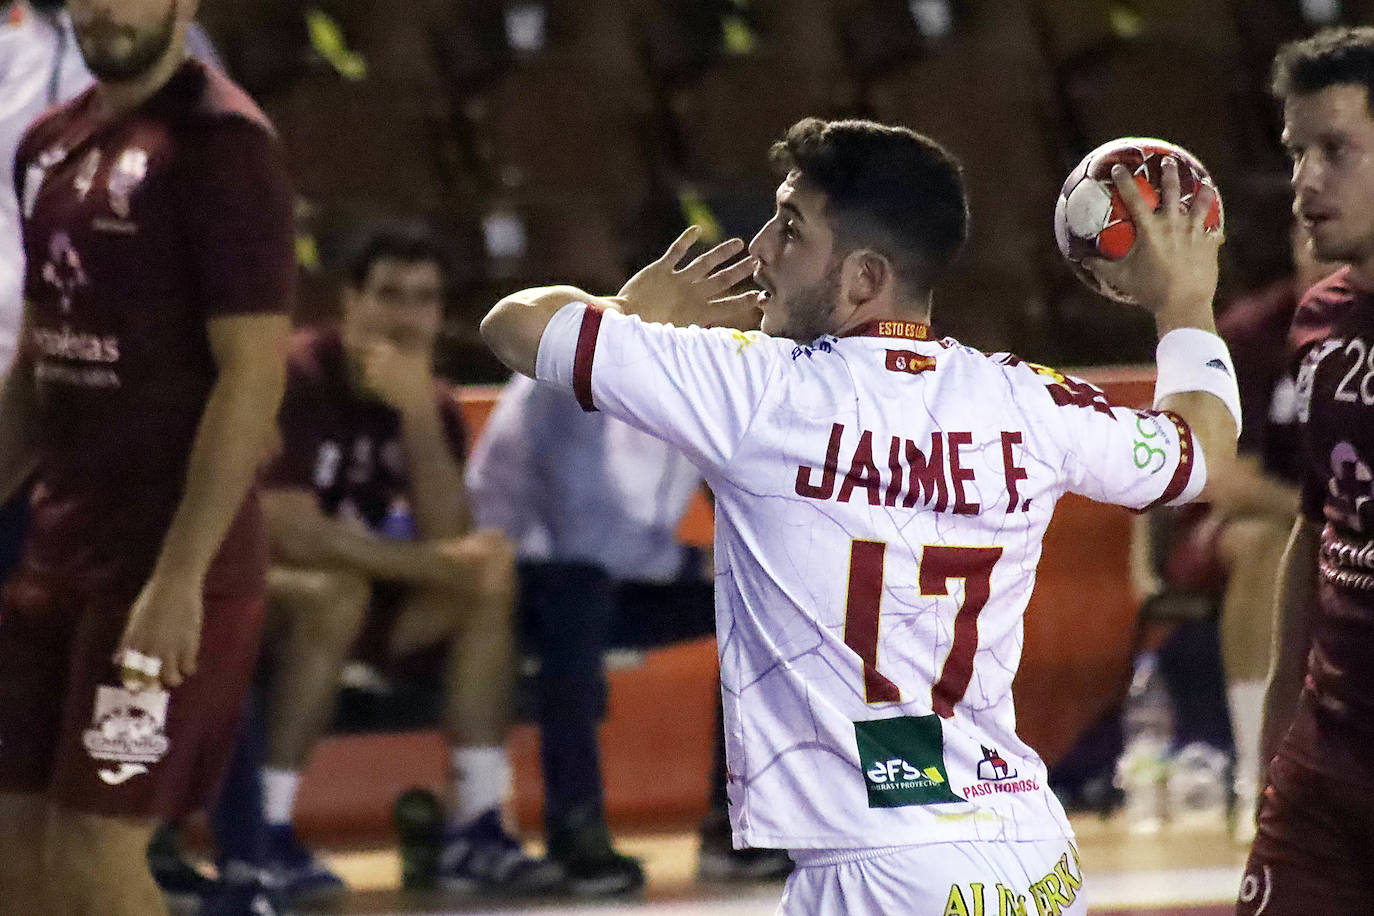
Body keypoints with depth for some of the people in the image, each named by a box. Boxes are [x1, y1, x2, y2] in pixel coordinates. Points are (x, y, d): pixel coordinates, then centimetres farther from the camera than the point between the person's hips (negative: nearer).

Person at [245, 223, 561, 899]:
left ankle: (476, 831, -17)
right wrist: (429, 563, -26)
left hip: (358, 592, 7)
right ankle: (265, 836, -31)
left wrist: (418, 412, -24)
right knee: (335, 588, -37)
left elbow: (448, 541, -14)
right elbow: (290, 532, -28)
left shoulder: (432, 403, 0)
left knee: (490, 572, -14)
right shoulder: (296, 379, -19)